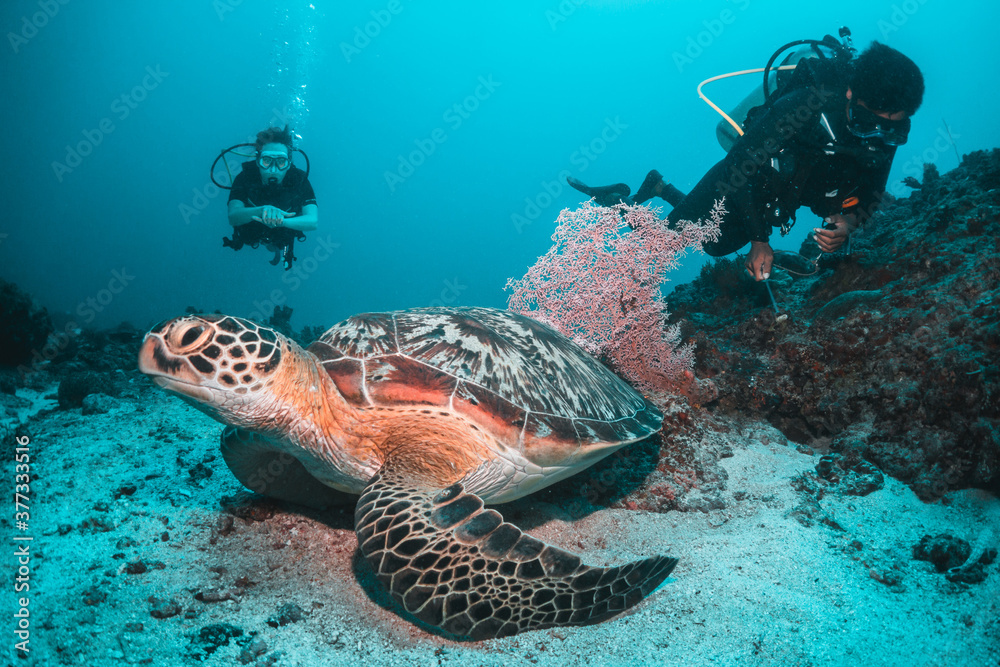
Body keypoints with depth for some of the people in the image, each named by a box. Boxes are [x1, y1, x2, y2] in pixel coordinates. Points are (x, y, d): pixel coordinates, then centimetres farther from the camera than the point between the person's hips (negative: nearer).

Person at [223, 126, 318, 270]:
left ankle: (279, 249, 61)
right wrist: (263, 210, -63)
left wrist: (280, 221, -61)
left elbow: (313, 221, -42)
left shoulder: (299, 180, -33)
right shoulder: (245, 177, -34)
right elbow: (233, 217, -43)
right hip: (250, 233, 0)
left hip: (284, 234, 0)